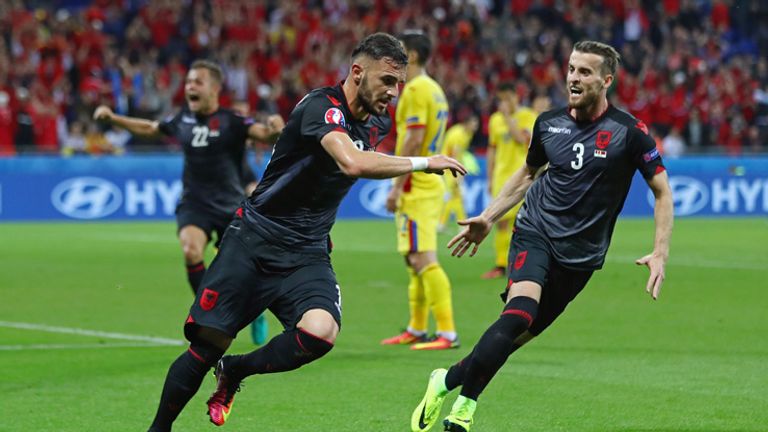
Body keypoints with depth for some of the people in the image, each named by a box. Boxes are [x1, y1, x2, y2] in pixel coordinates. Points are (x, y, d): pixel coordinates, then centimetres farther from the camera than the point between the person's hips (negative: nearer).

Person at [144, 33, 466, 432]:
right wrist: (423, 163, -30)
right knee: (208, 346, -6)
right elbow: (352, 163, -38)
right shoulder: (322, 107, -19)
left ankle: (233, 371, 0)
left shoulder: (375, 123, 6)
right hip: (255, 240, -5)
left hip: (307, 256, 5)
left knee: (320, 331, -25)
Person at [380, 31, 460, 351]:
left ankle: (447, 333, -16)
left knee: (423, 259, -12)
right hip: (430, 183, 10)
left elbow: (414, 140, -20)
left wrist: (396, 186, -19)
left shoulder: (416, 89, -13)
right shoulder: (434, 89, 16)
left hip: (416, 187, -10)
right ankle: (416, 330, 23)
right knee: (416, 260, 16)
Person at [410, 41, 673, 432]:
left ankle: (448, 381, 19)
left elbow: (662, 191, -2)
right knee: (520, 312, -26)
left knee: (519, 335, -1)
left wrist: (660, 253, -11)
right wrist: (488, 217, 16)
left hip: (581, 253, 0)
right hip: (536, 231, 0)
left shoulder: (628, 132, -8)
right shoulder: (548, 123, 3)